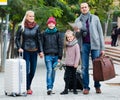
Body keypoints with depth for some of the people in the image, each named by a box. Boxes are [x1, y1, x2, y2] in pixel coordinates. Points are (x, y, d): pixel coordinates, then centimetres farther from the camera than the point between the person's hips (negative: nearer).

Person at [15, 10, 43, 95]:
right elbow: (17, 39, 2)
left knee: (33, 70, 7)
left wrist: (40, 51, -1)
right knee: (26, 70, -6)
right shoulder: (22, 27, -3)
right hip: (25, 51, -2)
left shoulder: (36, 27, 2)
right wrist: (19, 48, -11)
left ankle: (29, 85, 27)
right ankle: (28, 88, 1)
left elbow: (39, 39, 4)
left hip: (34, 51, 2)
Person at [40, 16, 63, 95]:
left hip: (56, 55, 1)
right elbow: (42, 44, 9)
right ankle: (49, 88, -19)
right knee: (49, 70, -14)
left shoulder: (58, 34, 6)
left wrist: (60, 57, -3)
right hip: (48, 55, -1)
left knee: (53, 71, 6)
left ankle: (51, 87, 15)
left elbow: (60, 45, 3)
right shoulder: (44, 34, 8)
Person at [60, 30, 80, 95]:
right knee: (66, 77, 3)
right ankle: (66, 90, 7)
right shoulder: (67, 45, 9)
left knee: (73, 77, 5)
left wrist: (76, 63, -16)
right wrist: (65, 62, 13)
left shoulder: (76, 45, -8)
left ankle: (74, 89, 14)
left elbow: (78, 55, -11)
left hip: (73, 65, -5)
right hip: (67, 64, 5)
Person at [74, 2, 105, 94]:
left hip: (95, 44, -2)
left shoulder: (95, 18, 6)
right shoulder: (78, 20, 11)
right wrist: (77, 31, -11)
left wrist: (102, 48, -2)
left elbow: (100, 32, 4)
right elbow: (77, 36, 14)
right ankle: (86, 87, 4)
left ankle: (97, 86, 8)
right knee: (84, 67, 0)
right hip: (84, 45, 2)